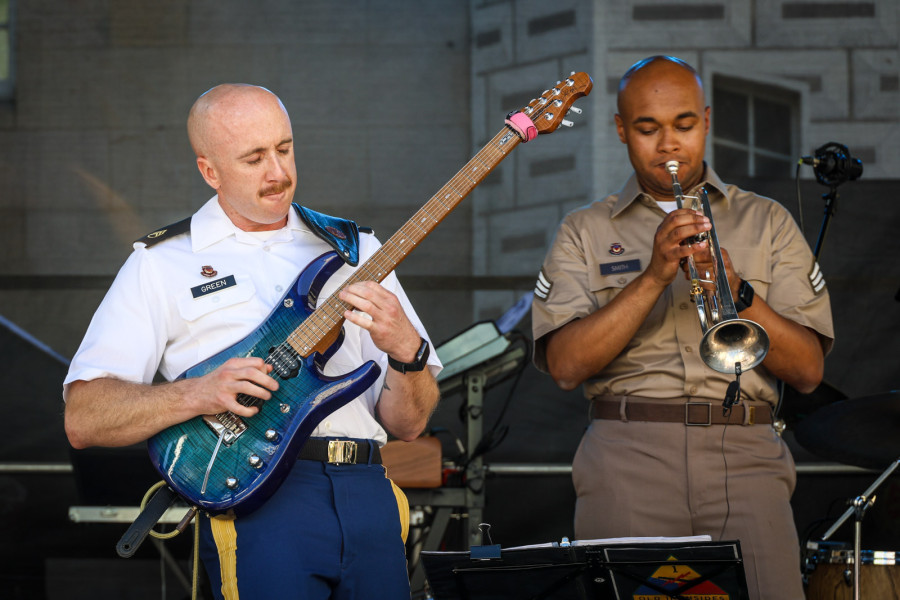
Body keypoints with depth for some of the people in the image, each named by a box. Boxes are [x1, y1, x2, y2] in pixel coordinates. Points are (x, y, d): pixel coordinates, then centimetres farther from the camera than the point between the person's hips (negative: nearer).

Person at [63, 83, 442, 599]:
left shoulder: (354, 248, 21)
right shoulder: (162, 263, 11)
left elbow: (407, 424, 17)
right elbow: (82, 419, 2)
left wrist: (406, 351, -4)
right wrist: (195, 394, -12)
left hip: (367, 489, 4)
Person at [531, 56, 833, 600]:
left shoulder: (767, 223, 16)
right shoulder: (584, 233, 14)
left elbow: (808, 371, 7)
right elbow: (566, 366, -2)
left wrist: (737, 292, -8)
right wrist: (654, 276, -10)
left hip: (746, 458, 1)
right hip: (629, 456, 0)